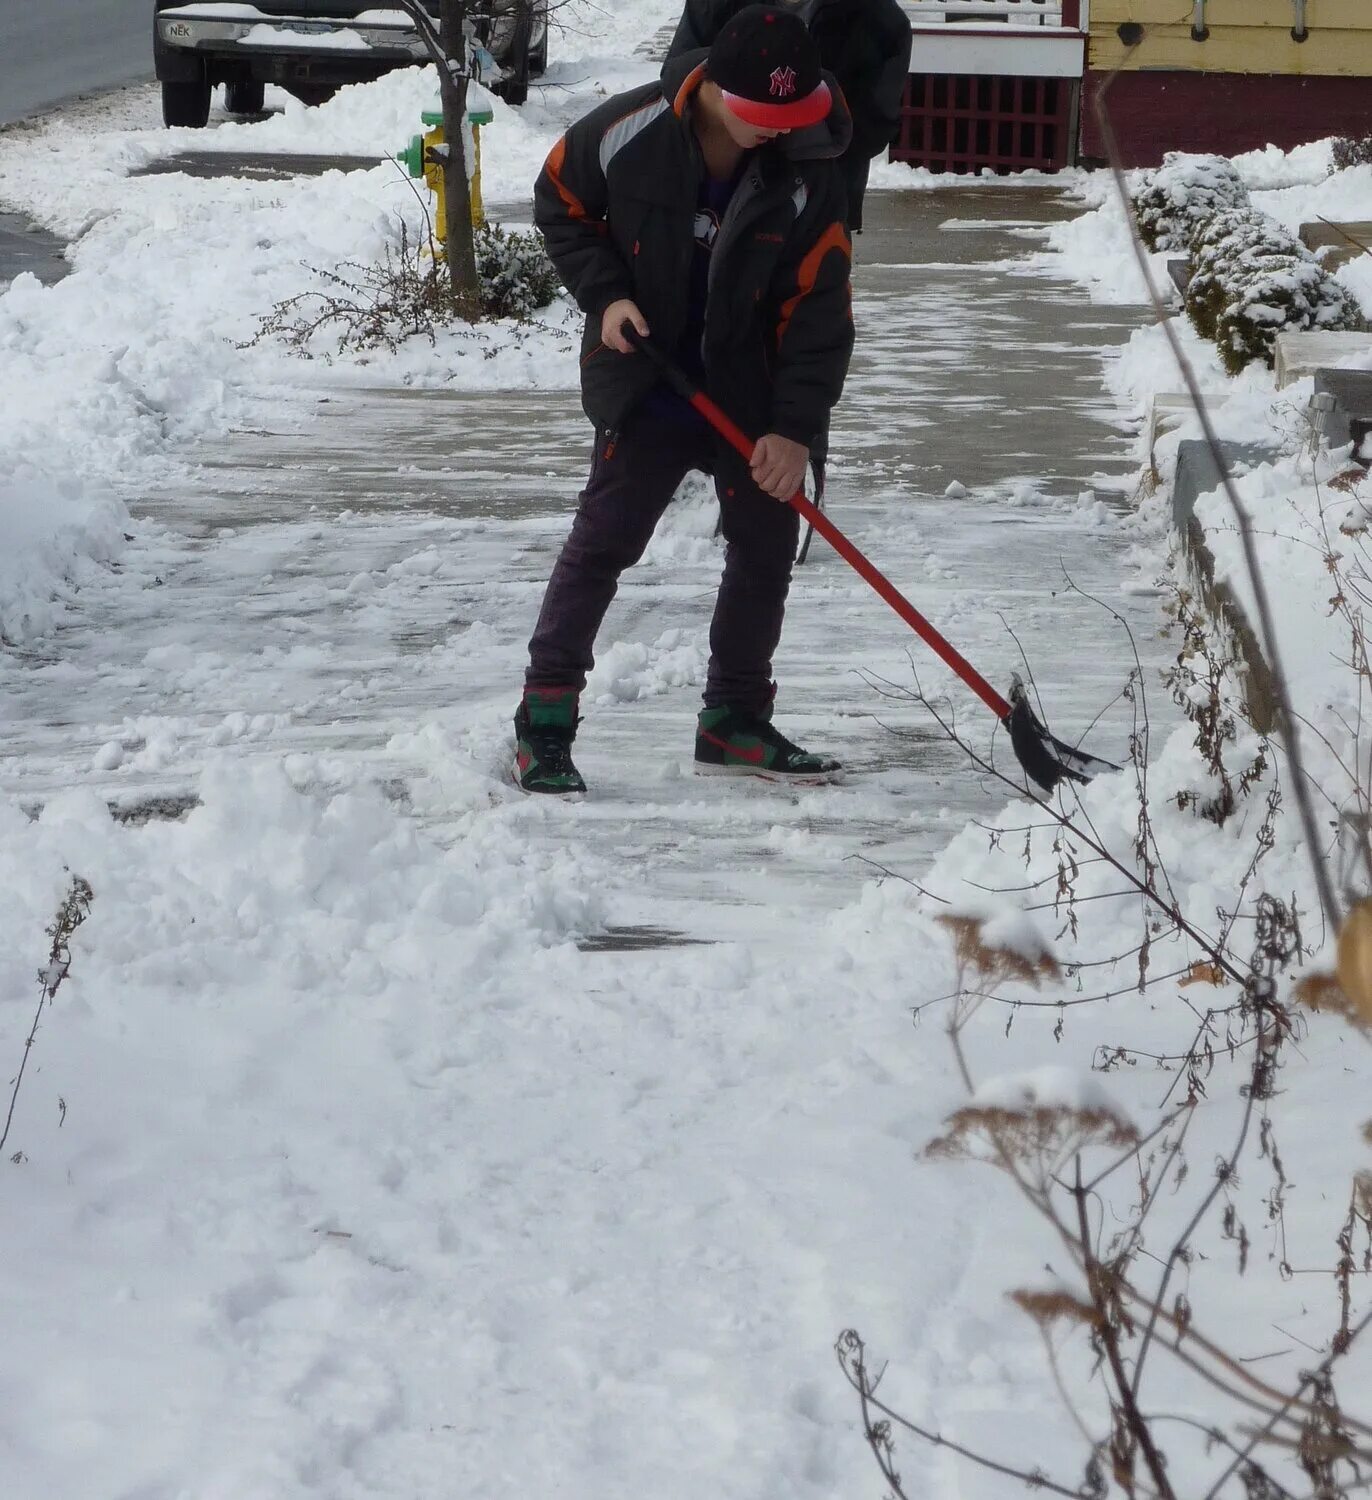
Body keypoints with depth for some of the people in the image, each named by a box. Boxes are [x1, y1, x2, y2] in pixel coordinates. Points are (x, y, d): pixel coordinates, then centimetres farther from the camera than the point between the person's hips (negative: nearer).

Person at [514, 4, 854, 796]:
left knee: (767, 544, 6)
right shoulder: (630, 133, -19)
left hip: (750, 388, 3)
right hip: (648, 380, -3)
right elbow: (560, 203, 0)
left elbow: (820, 310, -15)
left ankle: (735, 721, 21)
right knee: (605, 539, -8)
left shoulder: (807, 178, -17)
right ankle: (545, 720, -5)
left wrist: (795, 428, -22)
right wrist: (604, 294, -12)